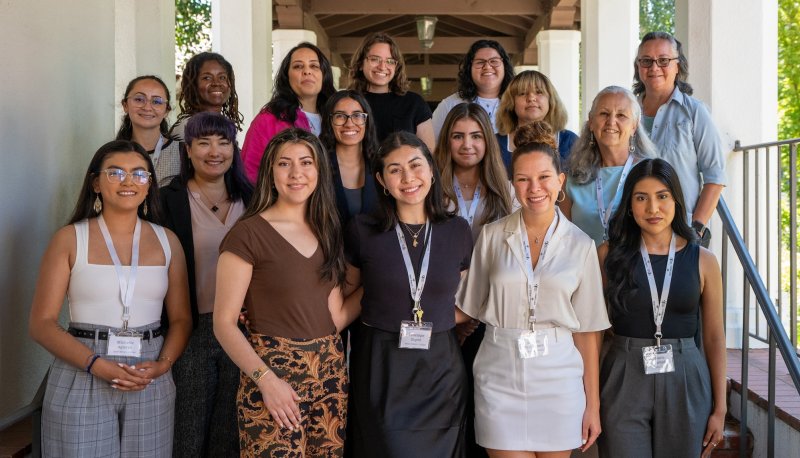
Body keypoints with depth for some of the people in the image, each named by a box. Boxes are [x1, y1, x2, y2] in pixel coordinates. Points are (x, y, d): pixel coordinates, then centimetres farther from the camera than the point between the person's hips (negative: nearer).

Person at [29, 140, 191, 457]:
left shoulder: (167, 241, 6)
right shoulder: (70, 238, -2)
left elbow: (181, 318, 6)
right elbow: (41, 323, -6)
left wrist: (162, 364, -12)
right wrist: (97, 365, -17)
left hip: (151, 383, 2)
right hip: (82, 377, -2)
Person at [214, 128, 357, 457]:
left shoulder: (326, 231, 10)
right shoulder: (248, 233, -8)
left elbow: (335, 317, 8)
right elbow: (224, 323, -10)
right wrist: (266, 379, -18)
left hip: (330, 372, 6)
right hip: (274, 370, -5)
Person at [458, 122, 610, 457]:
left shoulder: (580, 244, 1)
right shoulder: (492, 236, 0)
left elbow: (587, 330, 2)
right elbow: (472, 309, 8)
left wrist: (593, 404, 2)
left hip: (559, 378, 1)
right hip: (500, 376, 0)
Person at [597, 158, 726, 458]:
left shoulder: (703, 260, 1)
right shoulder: (610, 254, -1)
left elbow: (714, 337, 6)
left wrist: (720, 408, 4)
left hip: (685, 383, 1)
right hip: (624, 380, -1)